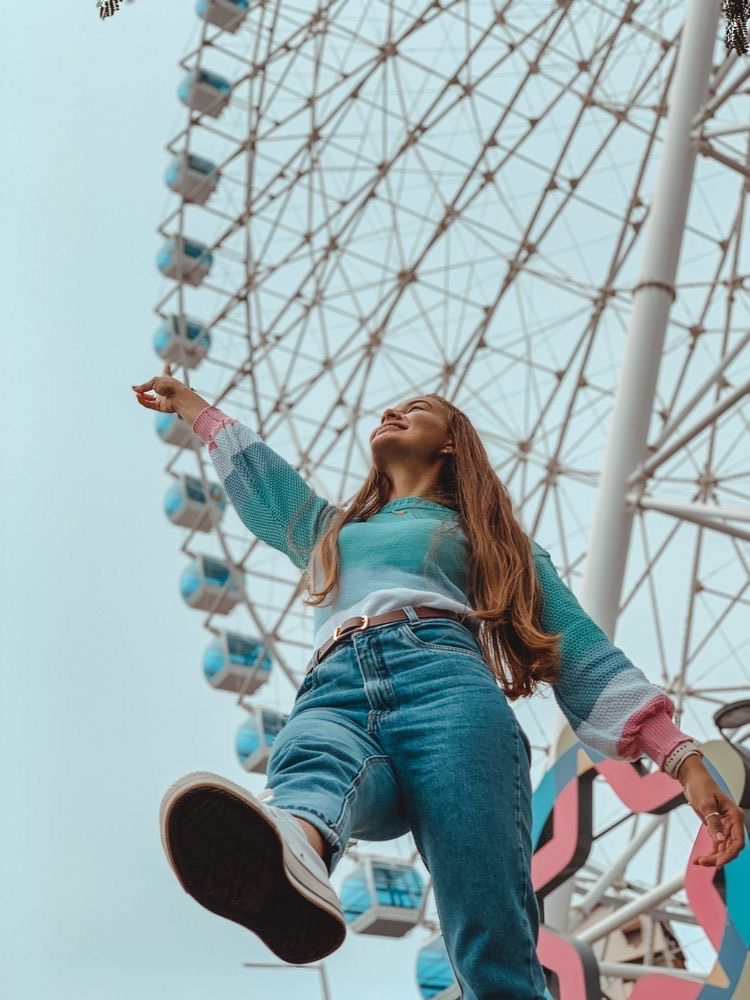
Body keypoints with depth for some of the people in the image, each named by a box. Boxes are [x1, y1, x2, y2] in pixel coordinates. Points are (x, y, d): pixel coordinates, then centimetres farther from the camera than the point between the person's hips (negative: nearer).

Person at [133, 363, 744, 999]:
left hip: (446, 680, -1)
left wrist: (683, 758, 7)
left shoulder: (485, 535, 32)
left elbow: (580, 651, 20)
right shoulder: (328, 528, 44)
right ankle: (284, 859, -76)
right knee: (313, 766, -42)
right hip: (333, 696, 1)